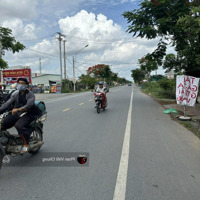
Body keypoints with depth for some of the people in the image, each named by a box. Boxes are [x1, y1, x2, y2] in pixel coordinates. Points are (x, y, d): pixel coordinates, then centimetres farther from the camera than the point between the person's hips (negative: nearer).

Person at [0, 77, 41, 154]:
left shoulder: (30, 95, -8)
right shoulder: (15, 94, 11)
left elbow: (28, 106, -23)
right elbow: (8, 103, 3)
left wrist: (18, 109, -38)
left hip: (28, 114, -6)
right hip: (16, 113, 6)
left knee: (19, 125, -31)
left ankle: (26, 144, -17)